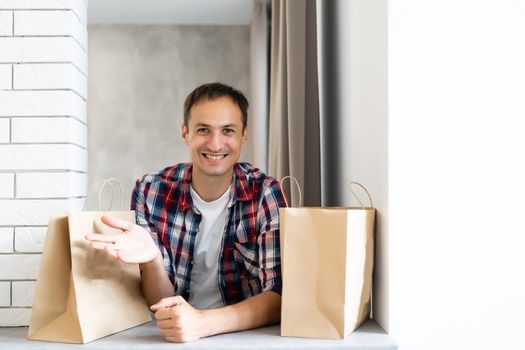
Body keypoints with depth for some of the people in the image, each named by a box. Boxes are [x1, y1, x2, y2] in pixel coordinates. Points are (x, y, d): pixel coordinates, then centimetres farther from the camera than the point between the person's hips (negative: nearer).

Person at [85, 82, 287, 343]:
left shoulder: (265, 194, -9)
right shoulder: (150, 192, -7)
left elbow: (279, 296, -13)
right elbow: (162, 304, -4)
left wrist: (202, 323, -28)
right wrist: (151, 259, -25)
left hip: (249, 335, 0)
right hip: (174, 336, 1)